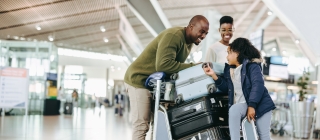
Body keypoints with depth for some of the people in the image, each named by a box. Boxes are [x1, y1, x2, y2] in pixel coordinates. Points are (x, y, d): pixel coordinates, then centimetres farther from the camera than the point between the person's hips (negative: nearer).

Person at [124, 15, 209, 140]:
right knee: (141, 125, -12)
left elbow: (176, 64, 8)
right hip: (139, 79, -9)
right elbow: (163, 64, -33)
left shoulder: (189, 42, 8)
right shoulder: (173, 35, -23)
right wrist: (192, 67, -27)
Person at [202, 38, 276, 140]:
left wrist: (252, 105, -26)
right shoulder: (229, 69, 17)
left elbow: (258, 85, -16)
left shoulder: (252, 65, -4)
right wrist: (213, 75, 2)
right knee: (233, 110, -34)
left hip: (259, 103, -3)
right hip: (241, 104, 3)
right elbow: (225, 87, 14)